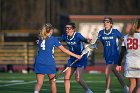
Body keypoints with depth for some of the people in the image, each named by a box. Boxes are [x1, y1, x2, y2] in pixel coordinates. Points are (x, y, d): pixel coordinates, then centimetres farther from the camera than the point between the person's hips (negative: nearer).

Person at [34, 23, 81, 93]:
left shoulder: (40, 38, 10)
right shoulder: (53, 39, -1)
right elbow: (64, 50, 0)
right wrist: (76, 56, 7)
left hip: (39, 62, 3)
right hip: (49, 62, -3)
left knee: (39, 83, -2)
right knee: (52, 81, 16)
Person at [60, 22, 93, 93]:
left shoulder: (77, 35, -21)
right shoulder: (65, 36, -3)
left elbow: (84, 39, -38)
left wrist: (87, 41, -61)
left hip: (82, 59, -7)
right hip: (72, 59, 7)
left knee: (78, 78, -17)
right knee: (66, 78, 1)